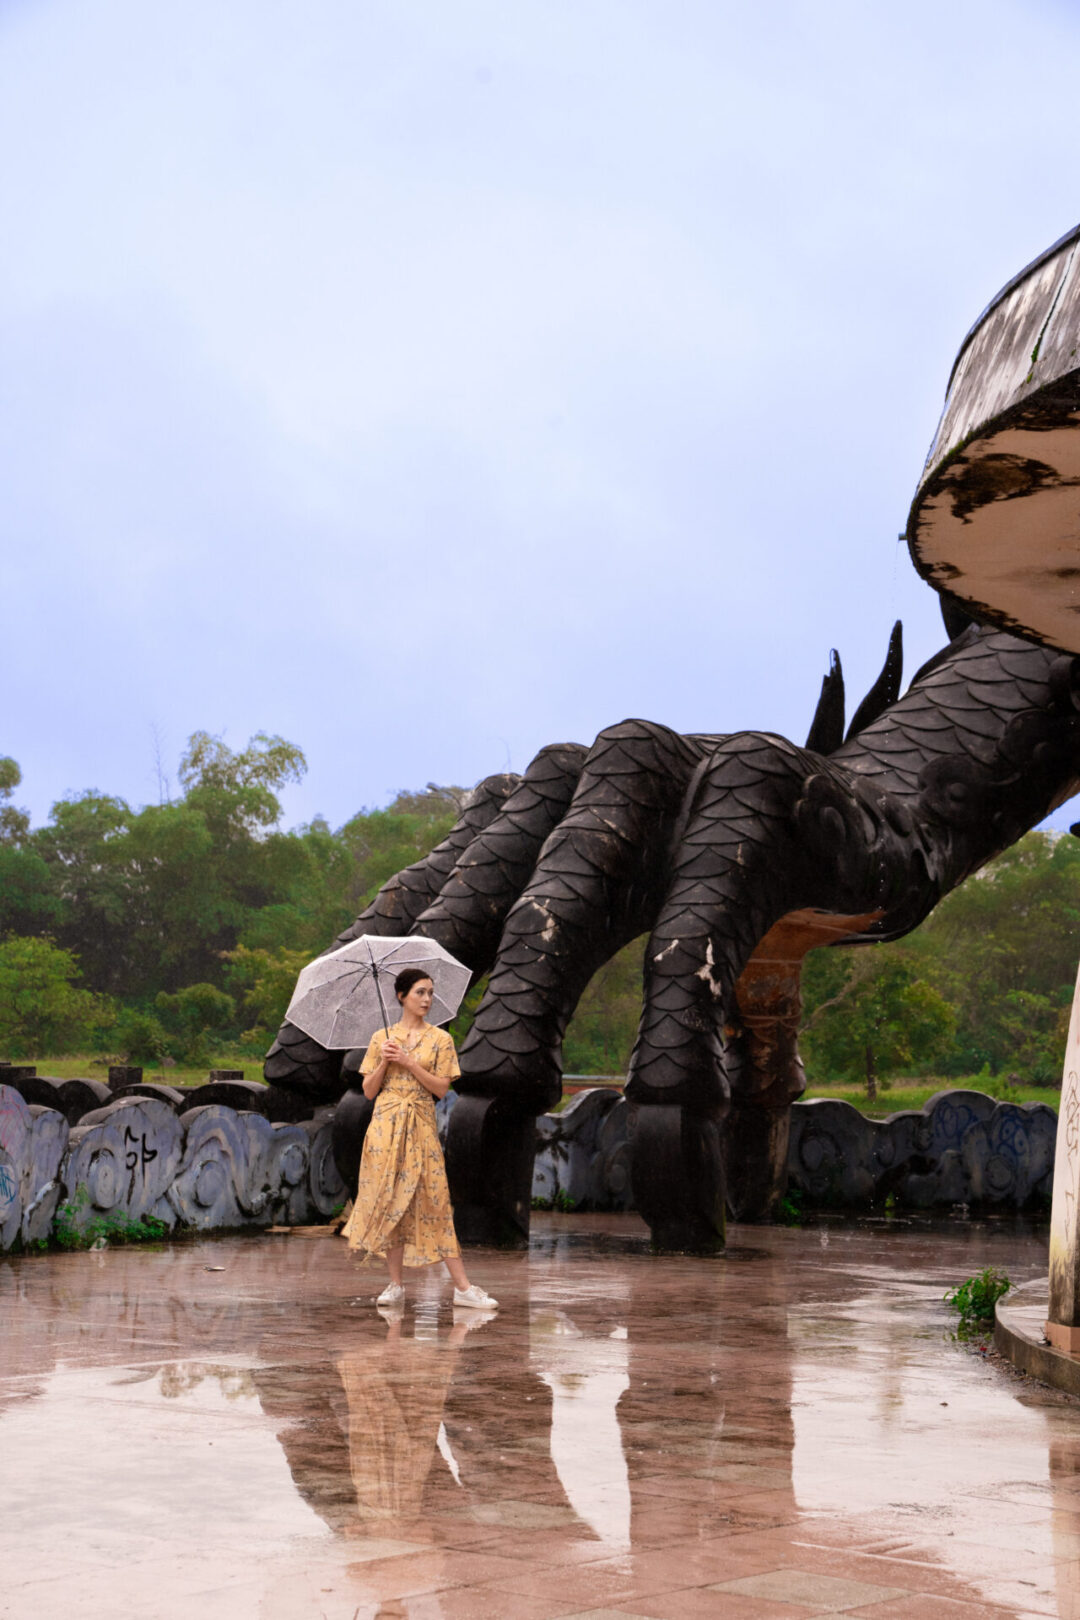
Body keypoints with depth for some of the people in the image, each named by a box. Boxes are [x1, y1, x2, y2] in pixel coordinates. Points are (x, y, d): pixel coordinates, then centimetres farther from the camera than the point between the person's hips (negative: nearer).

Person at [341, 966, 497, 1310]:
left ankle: (463, 1287, -4)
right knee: (389, 1200, 1)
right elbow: (368, 1090, 7)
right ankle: (396, 1285, 9)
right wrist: (384, 1063, -9)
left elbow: (442, 1088, -4)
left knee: (434, 1201, -4)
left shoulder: (440, 1039, 4)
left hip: (422, 1126, -1)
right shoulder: (382, 1038, 6)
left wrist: (409, 1063, -13)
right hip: (386, 1124, 1)